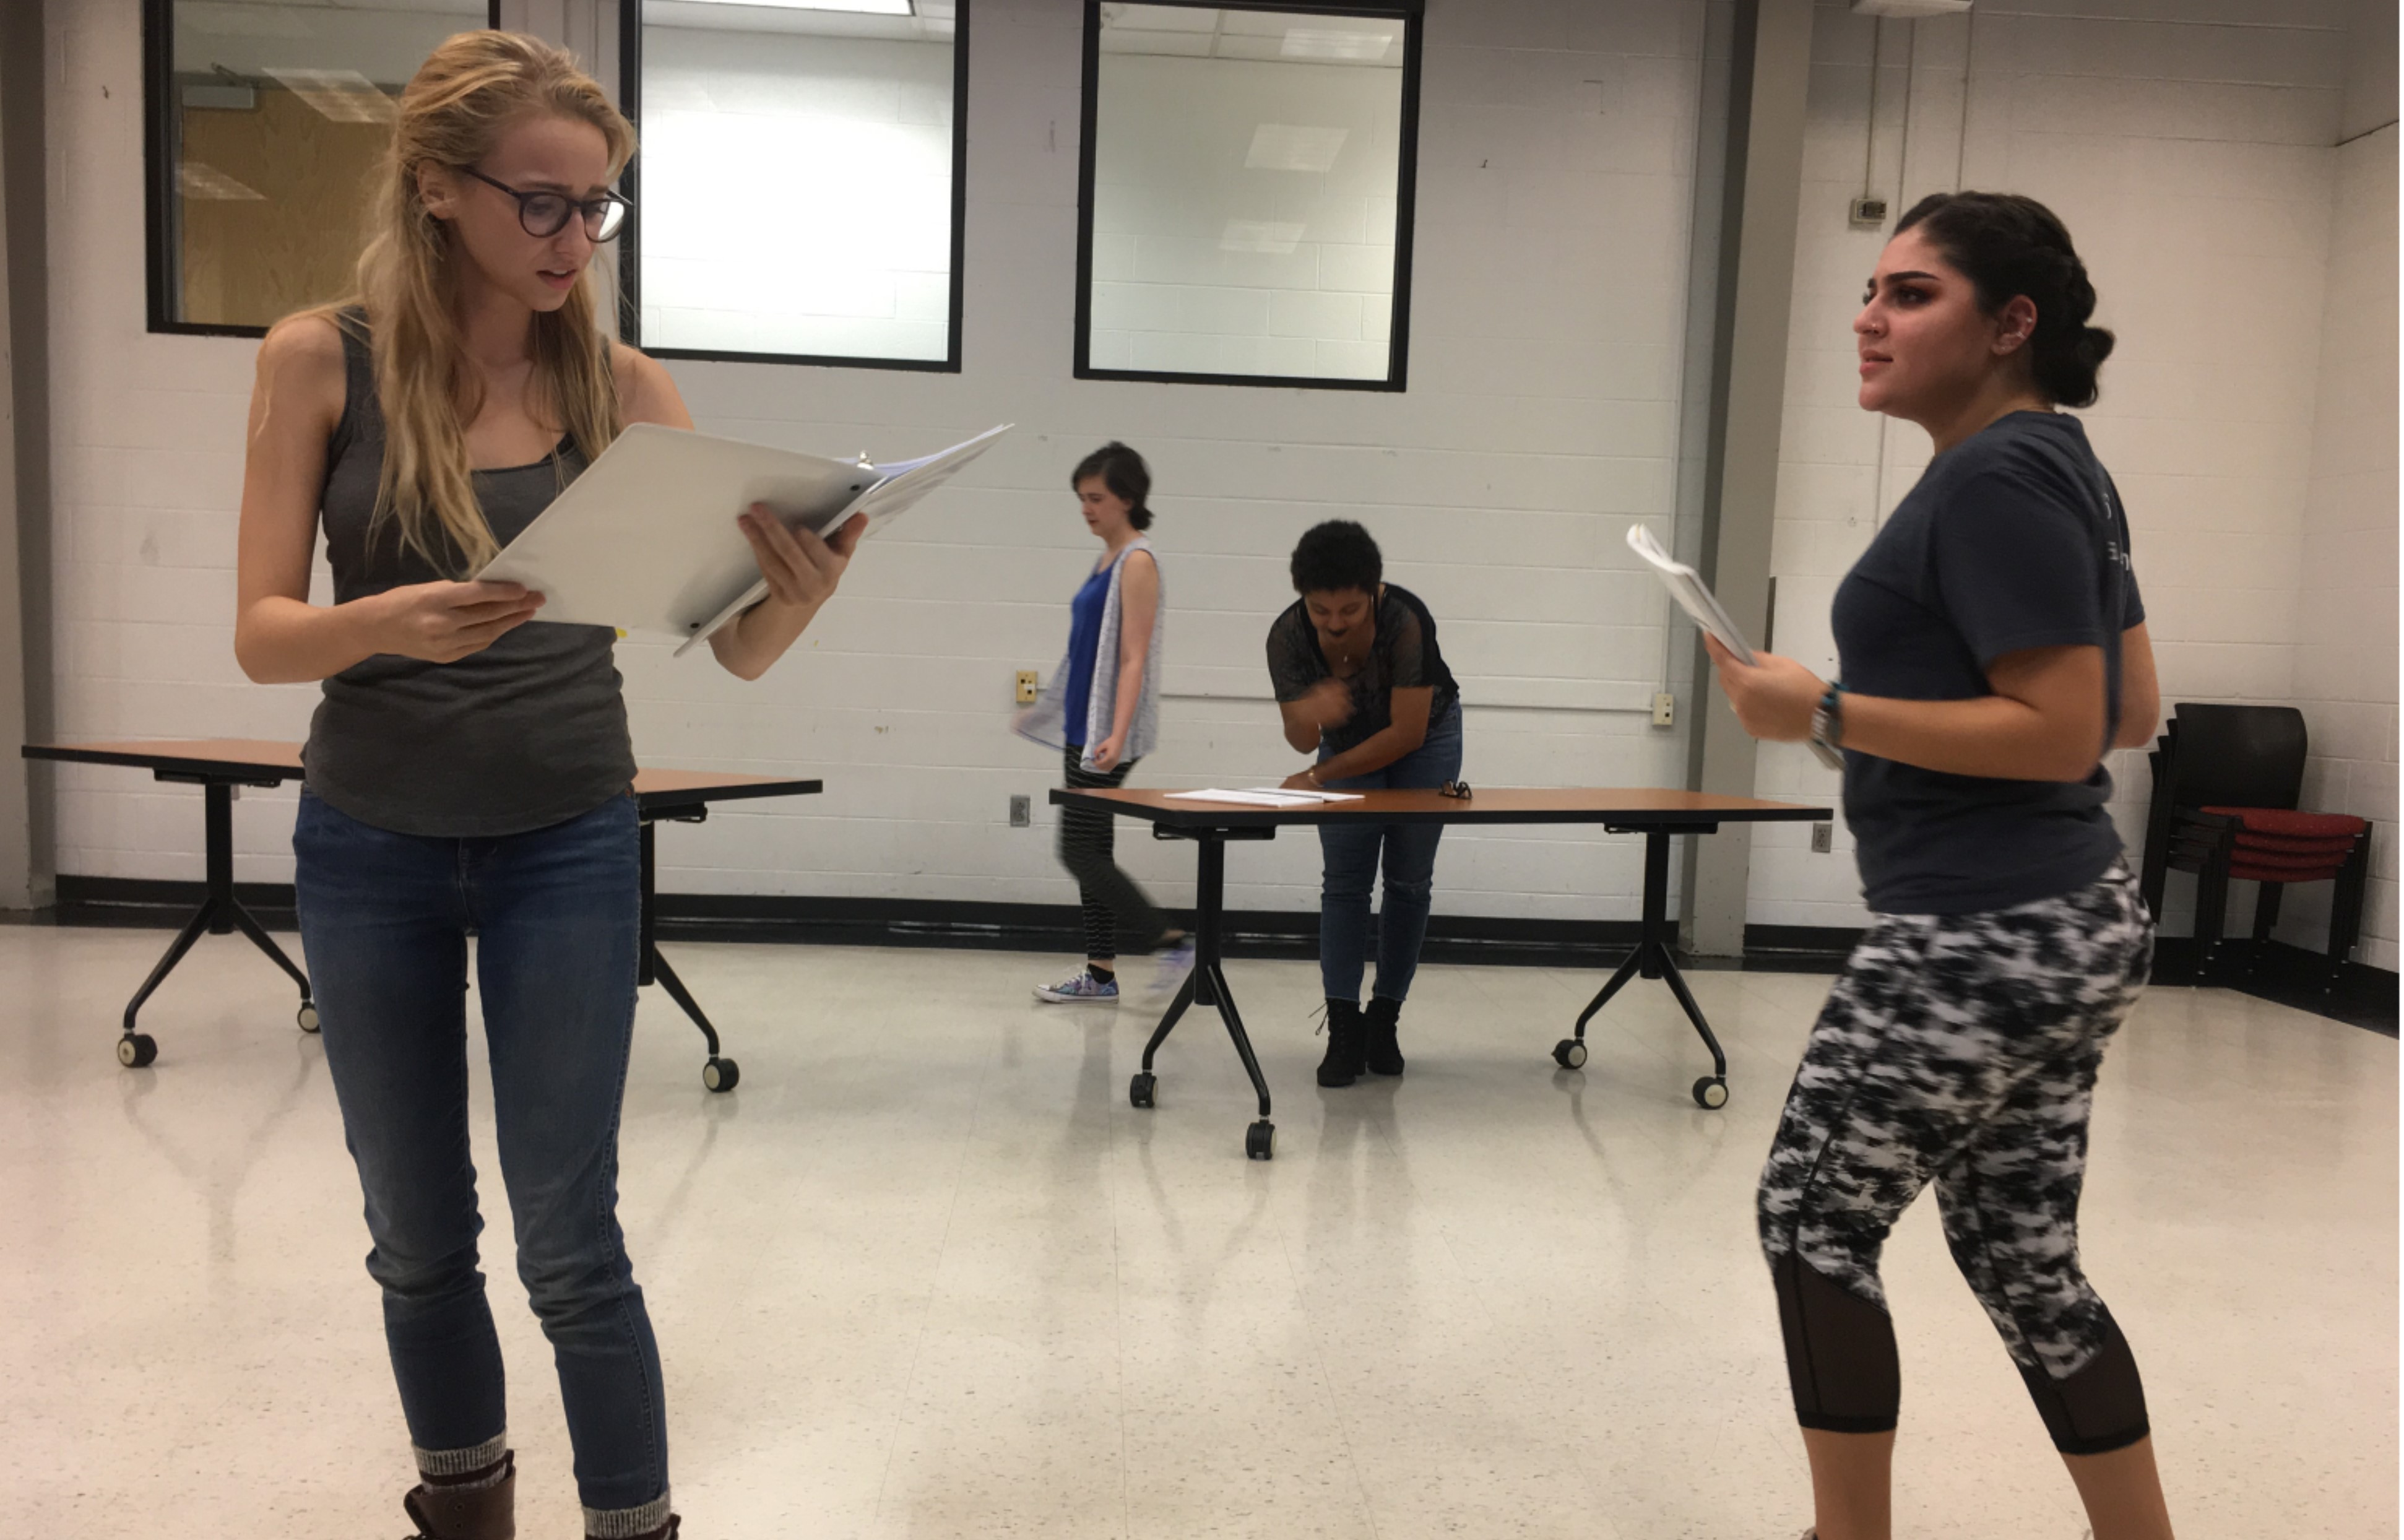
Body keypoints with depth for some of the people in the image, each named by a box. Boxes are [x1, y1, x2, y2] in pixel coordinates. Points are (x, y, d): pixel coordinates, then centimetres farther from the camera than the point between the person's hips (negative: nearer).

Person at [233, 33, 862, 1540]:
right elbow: (263, 635, -9)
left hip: (567, 848, -1)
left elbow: (737, 647, -10)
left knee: (570, 1245, 2)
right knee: (418, 1236, 15)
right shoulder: (322, 359, -6)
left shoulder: (624, 386, -6)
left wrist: (805, 591, -33)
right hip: (369, 849, 1)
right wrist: (387, 622, -31)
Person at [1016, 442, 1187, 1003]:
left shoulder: (1137, 563, -12)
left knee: (1082, 853, -7)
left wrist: (1118, 735, -28)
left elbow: (1133, 658, -19)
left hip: (1106, 732, -9)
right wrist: (1045, 710, 25)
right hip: (1083, 726, 9)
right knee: (1091, 852, 11)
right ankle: (1100, 974, 18)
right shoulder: (1107, 560, 13)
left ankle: (1174, 941, 0)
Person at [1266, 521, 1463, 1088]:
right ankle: (1344, 1030, -4)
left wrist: (1318, 777, -29)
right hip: (1348, 736, 2)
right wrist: (1309, 717, -46)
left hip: (1424, 733, -2)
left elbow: (1407, 734, -31)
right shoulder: (1288, 635, -29)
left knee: (1408, 880, -1)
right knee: (1344, 880, -6)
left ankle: (1384, 1021, 10)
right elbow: (1301, 739, -22)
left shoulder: (1405, 621, -37)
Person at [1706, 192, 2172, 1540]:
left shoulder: (1994, 479, -16)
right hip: (2068, 927, 10)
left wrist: (1825, 714, -20)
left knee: (1816, 1216, 6)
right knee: (2025, 1258, 18)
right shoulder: (2056, 466, 14)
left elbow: (2066, 731, -21)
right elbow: (2134, 712, 17)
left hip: (1983, 938, -10)